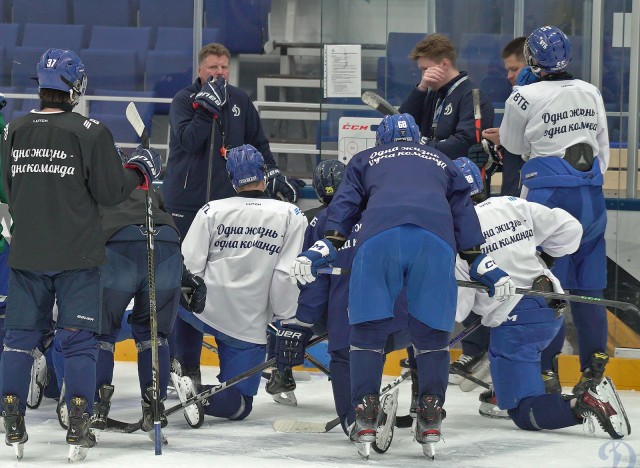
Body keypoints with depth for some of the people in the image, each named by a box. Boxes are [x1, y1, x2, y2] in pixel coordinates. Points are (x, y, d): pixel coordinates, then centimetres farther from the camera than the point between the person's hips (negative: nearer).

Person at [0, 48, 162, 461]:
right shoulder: (90, 132, -13)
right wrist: (141, 171, 7)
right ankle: (79, 427, -1)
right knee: (78, 338, 3)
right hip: (76, 256, -3)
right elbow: (111, 191, -10)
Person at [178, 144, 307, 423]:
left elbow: (189, 266, -4)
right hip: (250, 325, -1)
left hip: (203, 309, 1)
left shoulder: (211, 211, -2)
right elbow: (287, 275, -8)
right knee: (237, 404, 5)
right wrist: (284, 321, 0)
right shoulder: (291, 216, -4)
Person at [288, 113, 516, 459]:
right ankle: (431, 421, 8)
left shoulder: (365, 161, 33)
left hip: (379, 236, -1)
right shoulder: (443, 164, 38)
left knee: (368, 328, 8)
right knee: (432, 332, 12)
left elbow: (344, 205, 19)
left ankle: (365, 418, 2)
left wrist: (322, 250, 10)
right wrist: (485, 267, 29)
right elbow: (464, 217, 30)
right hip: (436, 239, 1)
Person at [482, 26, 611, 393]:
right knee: (587, 283, 9)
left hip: (547, 191, -5)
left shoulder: (524, 97, -8)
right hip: (590, 191, 5)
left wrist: (501, 138, 30)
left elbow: (515, 145, 8)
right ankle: (595, 366, 10)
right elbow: (603, 148, 13)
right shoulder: (590, 93, 7)